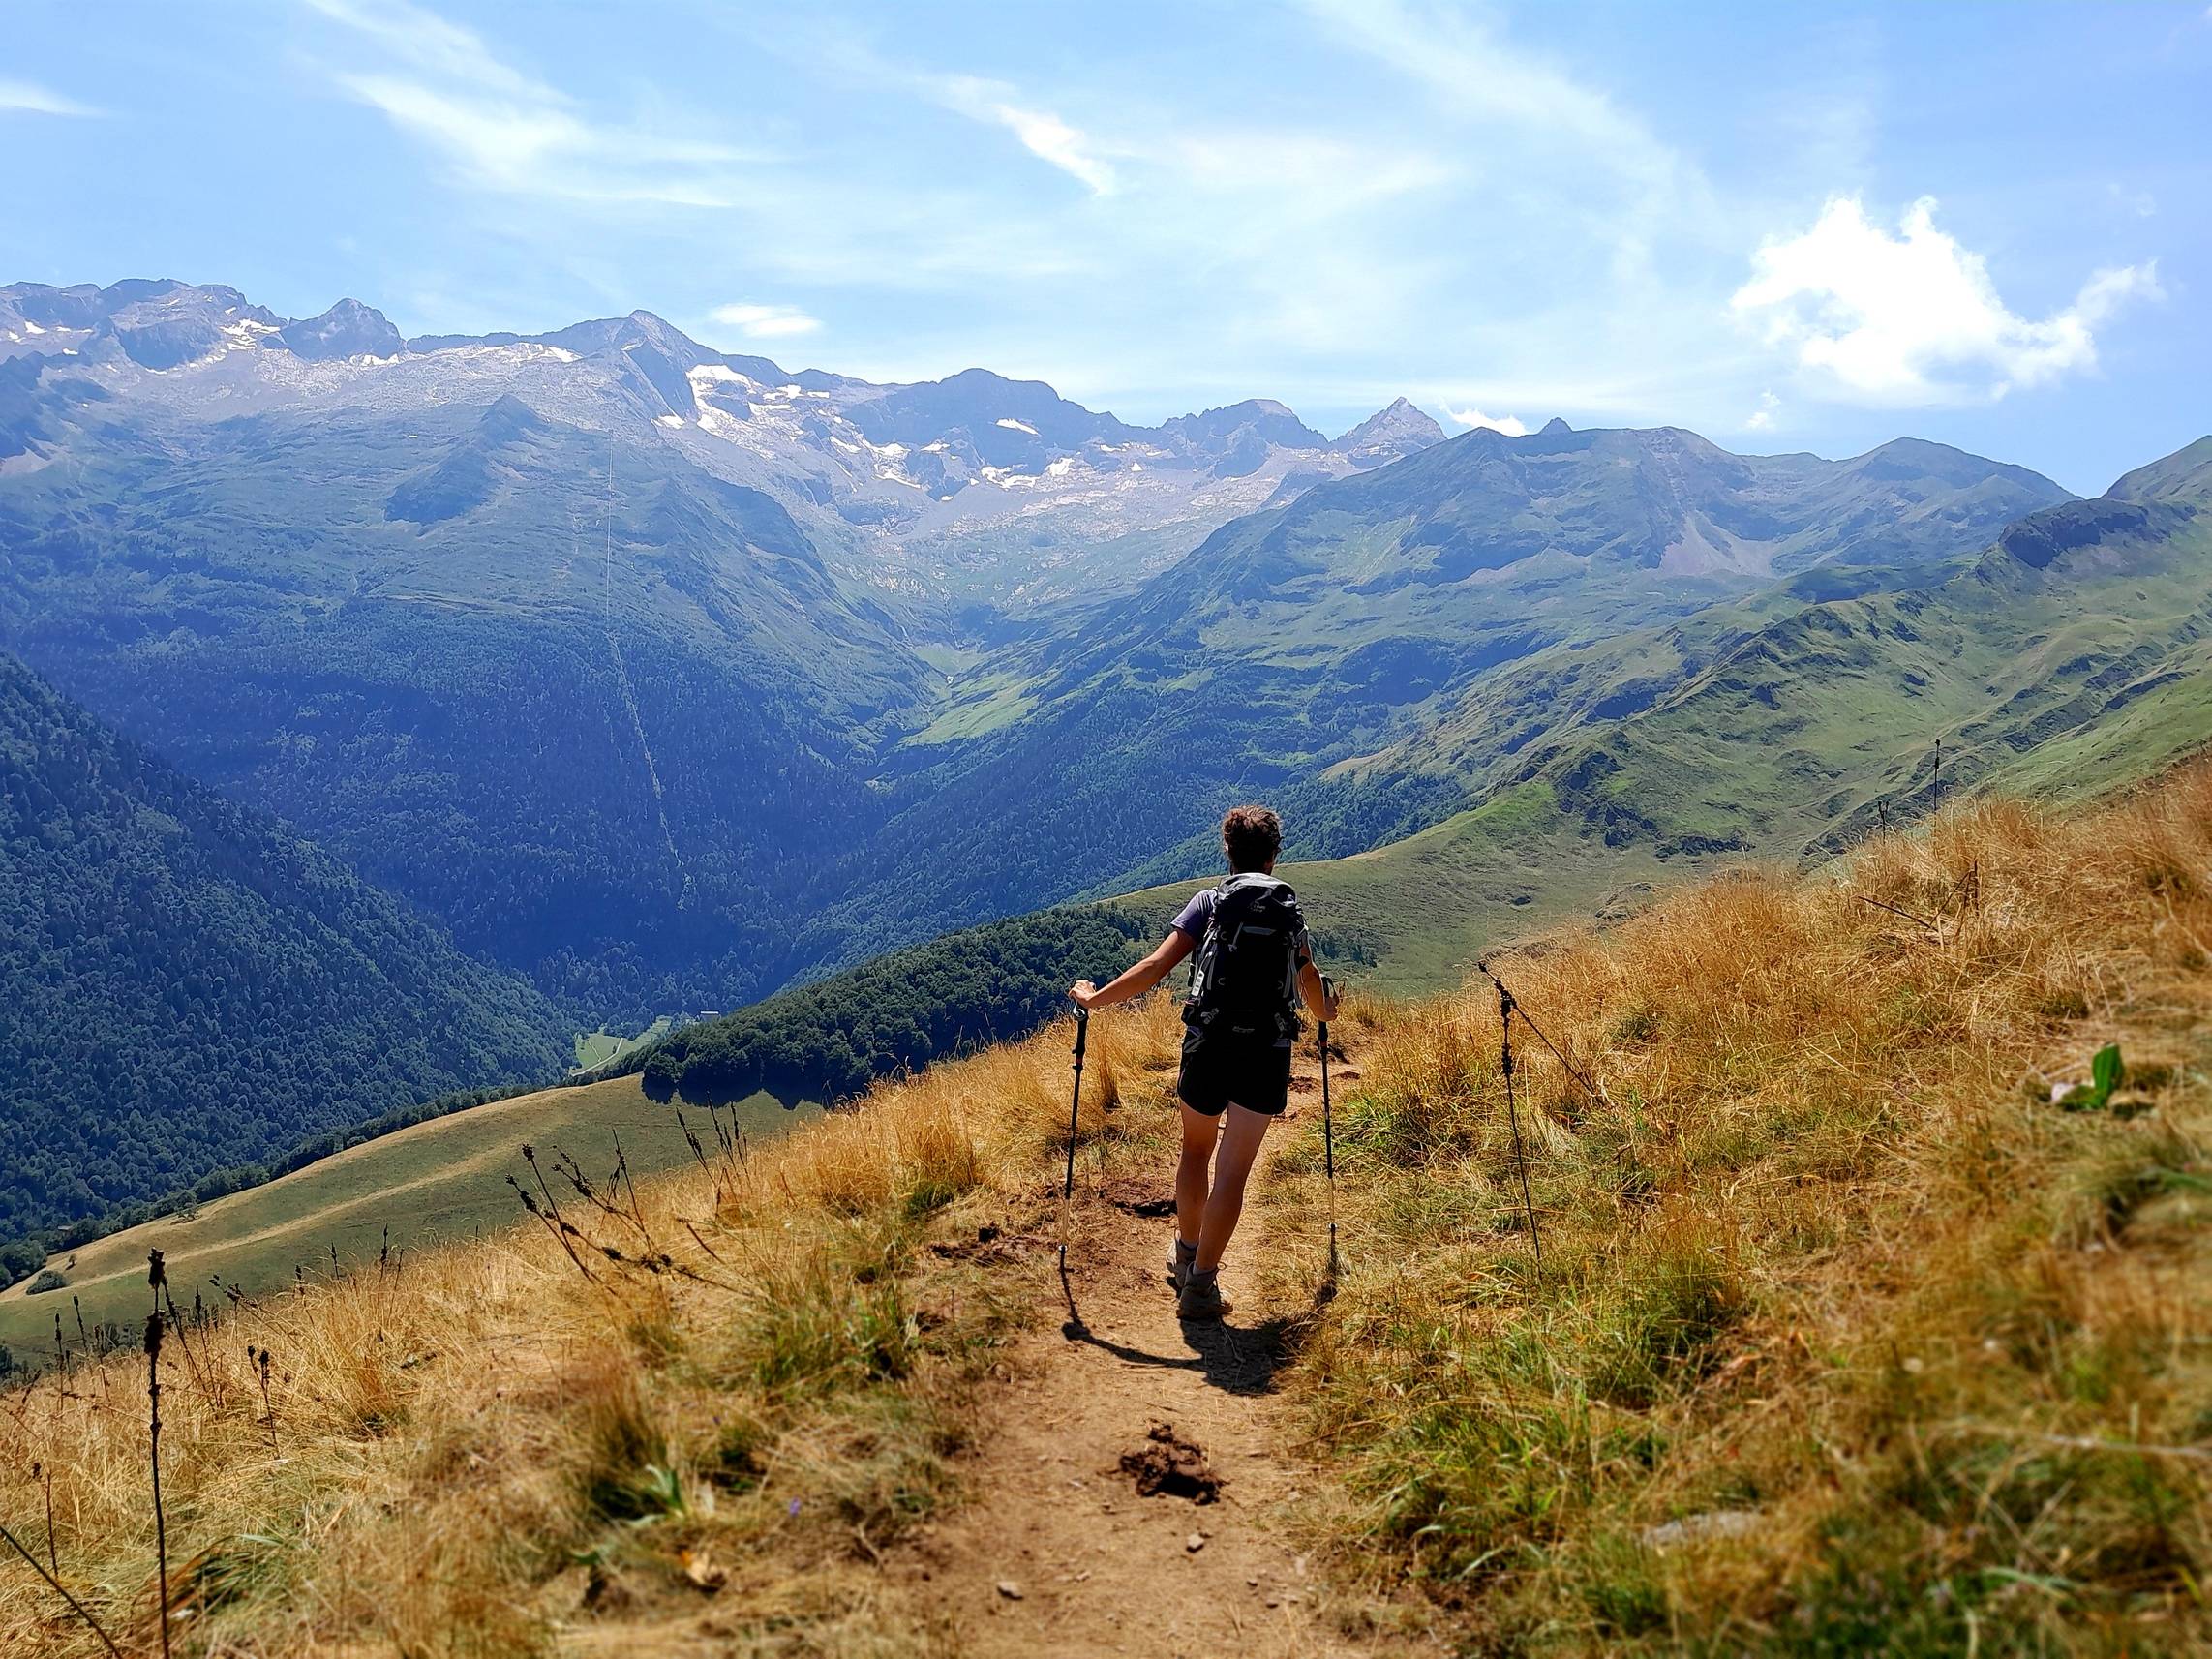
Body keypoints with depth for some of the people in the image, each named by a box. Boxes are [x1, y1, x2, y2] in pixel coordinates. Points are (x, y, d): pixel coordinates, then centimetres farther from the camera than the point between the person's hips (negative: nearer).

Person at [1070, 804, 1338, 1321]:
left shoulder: (1210, 902, 3)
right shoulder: (1289, 908, 11)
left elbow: (1157, 967, -8)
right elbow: (1309, 978, 26)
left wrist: (1094, 998, -2)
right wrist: (1324, 1011, 47)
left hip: (1207, 1045, 0)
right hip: (1268, 1051, 0)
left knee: (1196, 1151, 22)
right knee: (1232, 1170, -1)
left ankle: (1186, 1255, 34)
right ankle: (1200, 1283, -6)